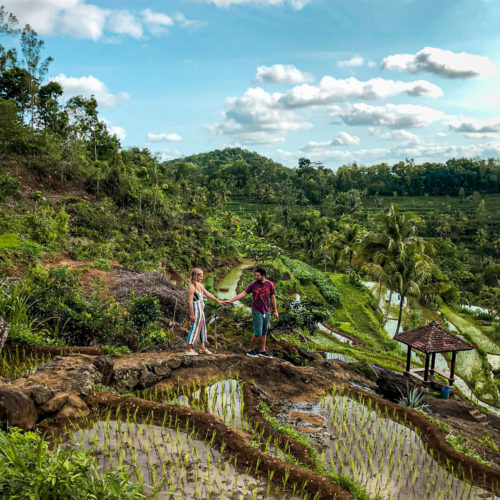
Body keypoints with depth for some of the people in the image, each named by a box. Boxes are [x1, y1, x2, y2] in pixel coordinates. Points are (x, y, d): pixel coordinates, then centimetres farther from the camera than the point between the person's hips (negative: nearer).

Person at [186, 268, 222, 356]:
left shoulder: (200, 285, 9)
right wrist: (192, 315, -20)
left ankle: (203, 348, 27)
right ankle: (188, 350, 7)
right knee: (195, 328, -2)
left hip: (201, 310, 9)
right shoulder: (192, 287, -18)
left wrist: (217, 300, 18)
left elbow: (208, 294, 17)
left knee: (202, 327, 16)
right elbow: (190, 301, -19)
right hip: (196, 310, -9)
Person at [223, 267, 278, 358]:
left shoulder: (270, 284, -3)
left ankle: (262, 350, 23)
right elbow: (243, 294, -10)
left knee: (264, 333, 10)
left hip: (267, 312, 3)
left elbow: (272, 298, 7)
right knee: (258, 333, -6)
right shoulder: (253, 284, -9)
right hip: (257, 312, -3)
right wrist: (230, 300, -17)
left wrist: (275, 310, 10)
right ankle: (251, 350, 11)